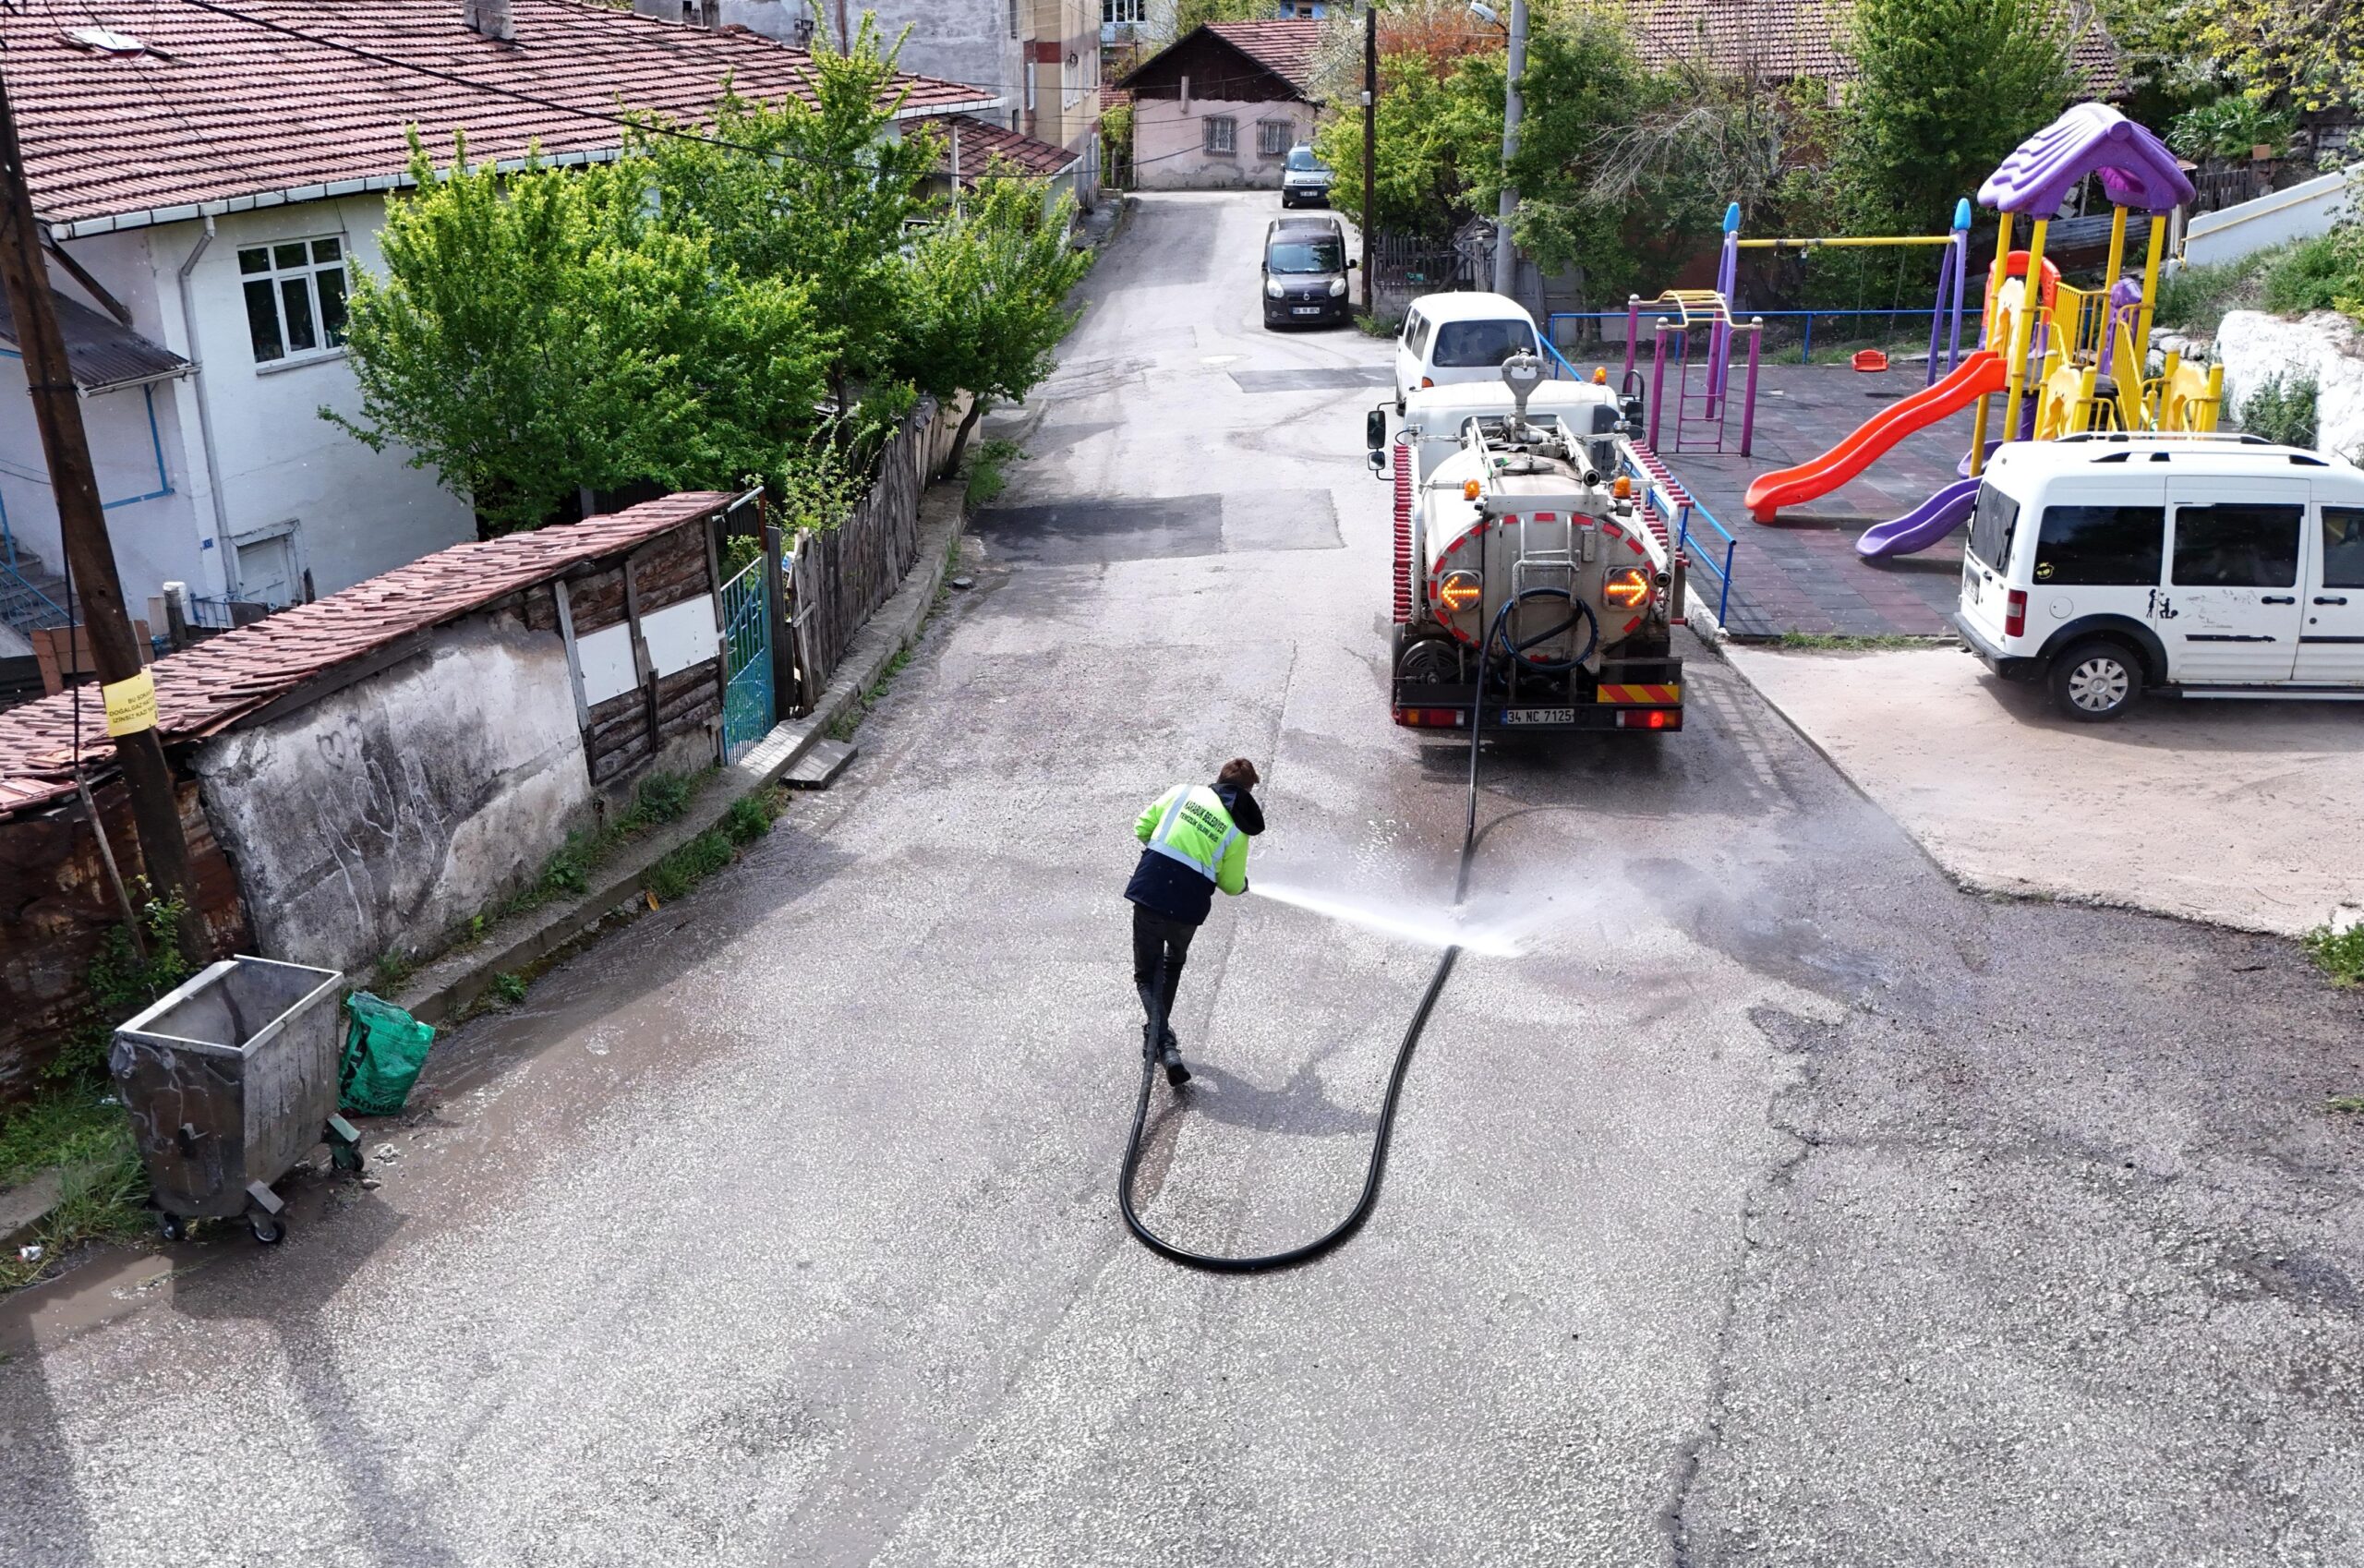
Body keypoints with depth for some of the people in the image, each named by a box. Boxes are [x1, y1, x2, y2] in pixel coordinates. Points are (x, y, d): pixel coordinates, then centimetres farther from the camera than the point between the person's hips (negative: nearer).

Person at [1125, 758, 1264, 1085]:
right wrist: (1243, 884, 29)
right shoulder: (1238, 831, -1)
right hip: (1189, 908, 0)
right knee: (1174, 963, 30)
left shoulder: (1183, 792, 3)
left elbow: (1141, 828, 6)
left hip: (1149, 892, 0)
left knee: (1146, 973, 13)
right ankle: (1160, 1030, 35)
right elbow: (1232, 886, 5)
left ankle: (1161, 1040, -6)